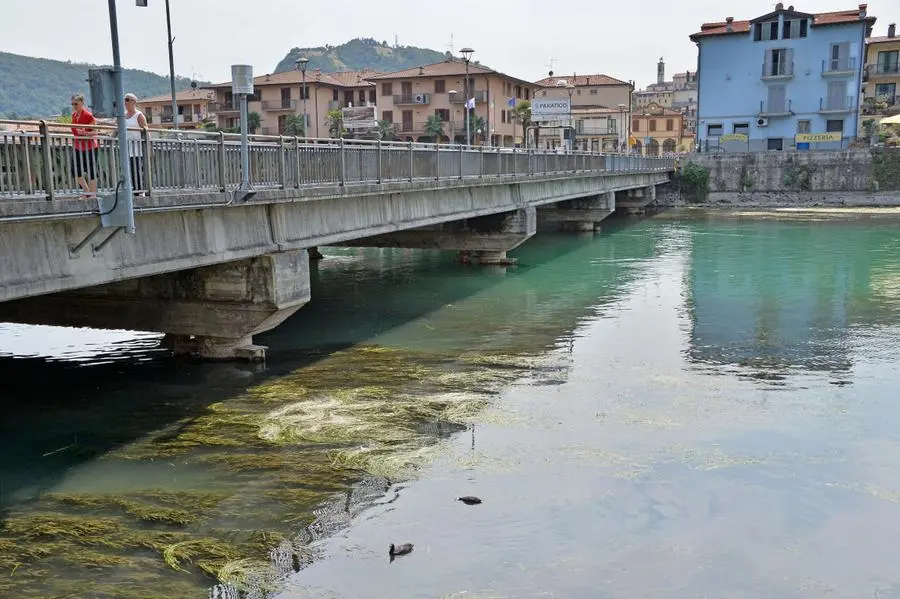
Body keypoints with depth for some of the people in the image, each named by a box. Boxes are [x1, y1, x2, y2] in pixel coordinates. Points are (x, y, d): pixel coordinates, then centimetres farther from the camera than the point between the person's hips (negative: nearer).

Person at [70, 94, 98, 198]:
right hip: (78, 146, 8)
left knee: (90, 170, -3)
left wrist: (85, 133, -30)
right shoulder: (74, 115, 9)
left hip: (89, 146, -8)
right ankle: (86, 191, 17)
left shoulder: (88, 115, -14)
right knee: (75, 169, 4)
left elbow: (95, 131, -15)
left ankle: (93, 194, 6)